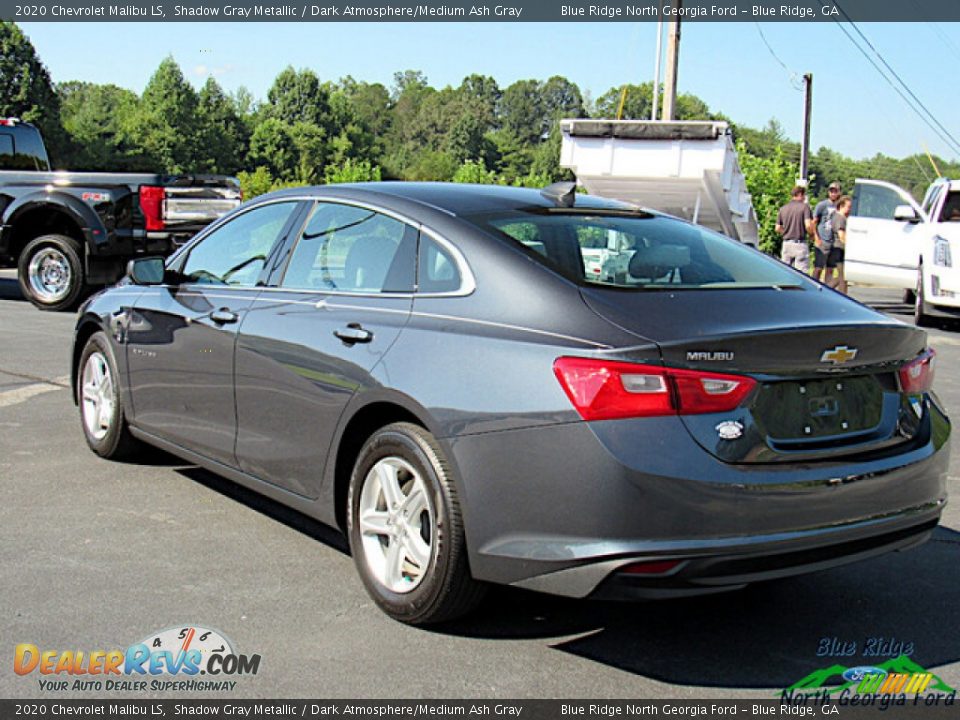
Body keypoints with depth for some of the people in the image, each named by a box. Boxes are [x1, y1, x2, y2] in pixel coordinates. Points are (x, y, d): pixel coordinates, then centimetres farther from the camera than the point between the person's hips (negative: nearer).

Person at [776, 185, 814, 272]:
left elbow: (777, 229, 9)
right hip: (800, 244, -5)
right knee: (801, 273, -3)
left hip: (786, 244, 5)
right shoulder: (804, 207, -5)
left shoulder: (783, 209, 10)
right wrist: (812, 233, 4)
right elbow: (808, 225, -16)